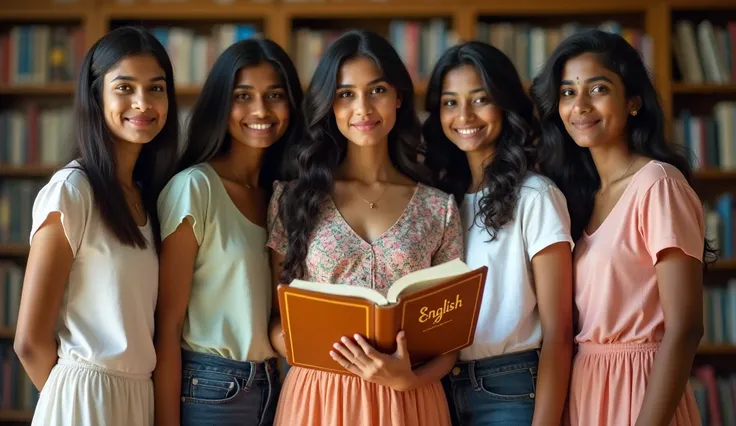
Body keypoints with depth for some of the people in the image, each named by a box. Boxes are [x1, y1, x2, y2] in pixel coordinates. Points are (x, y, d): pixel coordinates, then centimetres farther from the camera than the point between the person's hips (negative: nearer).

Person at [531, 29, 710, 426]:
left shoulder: (658, 185, -14)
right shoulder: (576, 192, 8)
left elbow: (684, 328, -19)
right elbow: (564, 320, 9)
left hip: (639, 390, -7)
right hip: (581, 387, 7)